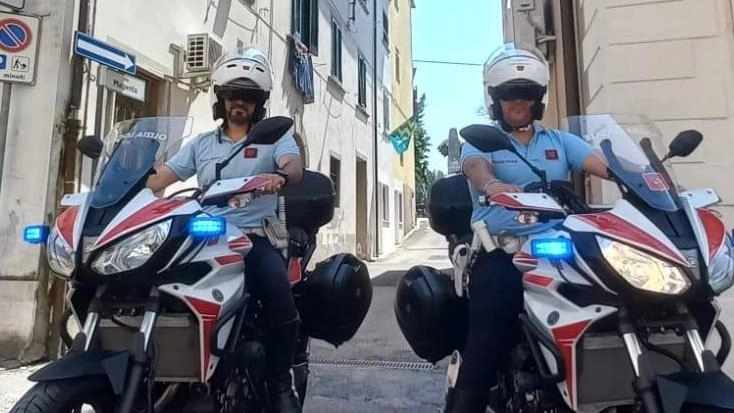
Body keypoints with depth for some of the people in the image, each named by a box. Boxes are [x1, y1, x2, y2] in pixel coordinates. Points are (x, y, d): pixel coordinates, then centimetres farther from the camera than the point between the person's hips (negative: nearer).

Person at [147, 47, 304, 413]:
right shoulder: (201, 144, 21)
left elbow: (295, 167, -11)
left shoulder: (275, 137, 11)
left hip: (254, 238, -3)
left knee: (279, 295, -30)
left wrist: (279, 178, -36)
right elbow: (157, 180, 14)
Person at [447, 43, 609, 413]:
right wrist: (491, 184, -37)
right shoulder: (480, 141, 11)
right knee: (487, 342, -15)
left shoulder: (560, 142, 20)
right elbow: (477, 168, -13)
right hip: (501, 253, -3)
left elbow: (606, 166, 4)